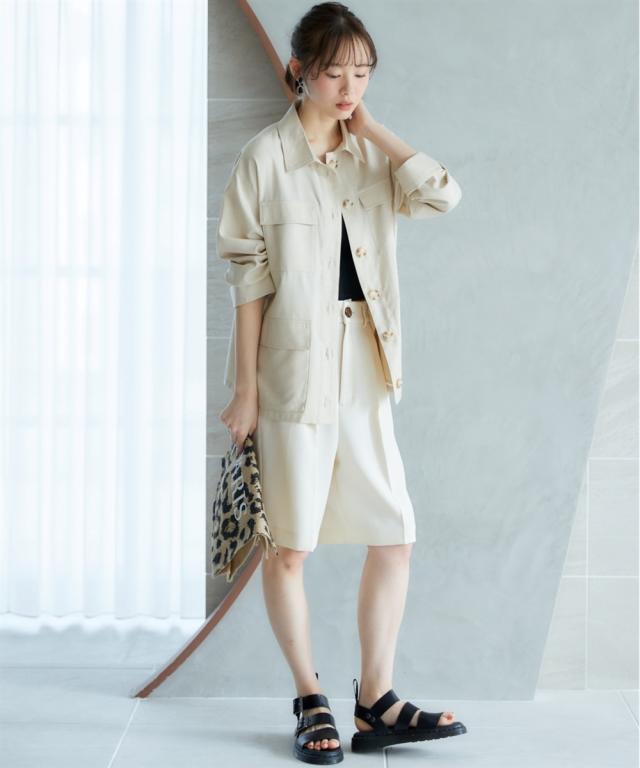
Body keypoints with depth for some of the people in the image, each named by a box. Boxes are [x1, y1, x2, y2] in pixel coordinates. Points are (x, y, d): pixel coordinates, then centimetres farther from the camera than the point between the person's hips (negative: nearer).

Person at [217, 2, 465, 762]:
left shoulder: (370, 154, 9)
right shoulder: (266, 157, -5)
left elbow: (442, 194, -8)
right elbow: (247, 277, -7)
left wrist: (371, 127, -5)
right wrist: (245, 387, -9)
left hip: (365, 367, 5)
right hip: (294, 370, -5)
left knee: (394, 536, 3)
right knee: (290, 545, 3)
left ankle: (375, 701, 14)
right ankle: (310, 701, 18)